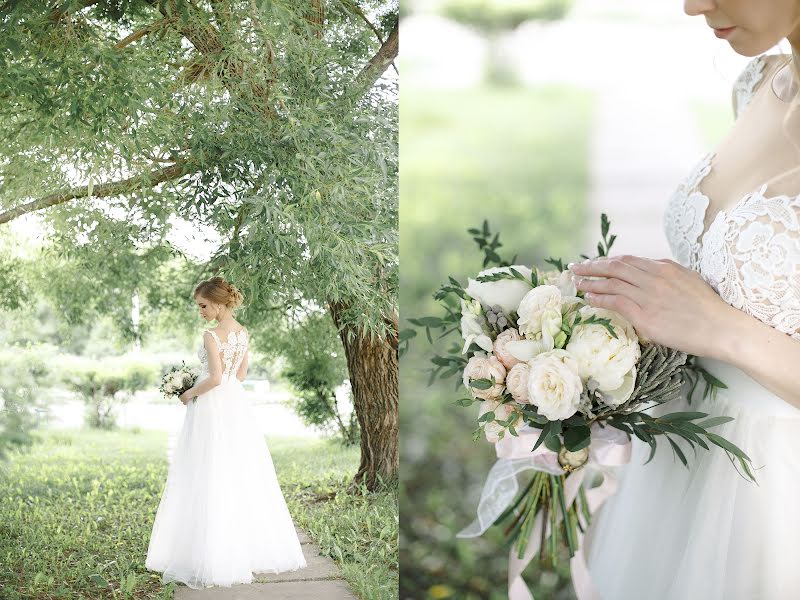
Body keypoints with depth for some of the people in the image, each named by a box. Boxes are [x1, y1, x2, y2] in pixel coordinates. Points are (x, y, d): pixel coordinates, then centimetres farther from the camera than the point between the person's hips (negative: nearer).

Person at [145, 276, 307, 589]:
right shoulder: (244, 333, 8)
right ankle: (254, 547, 19)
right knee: (244, 479, 13)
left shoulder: (212, 335, -16)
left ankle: (213, 559, -1)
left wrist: (190, 394, -6)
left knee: (210, 481, -3)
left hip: (212, 409, -8)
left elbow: (215, 378, -20)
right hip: (236, 404, 8)